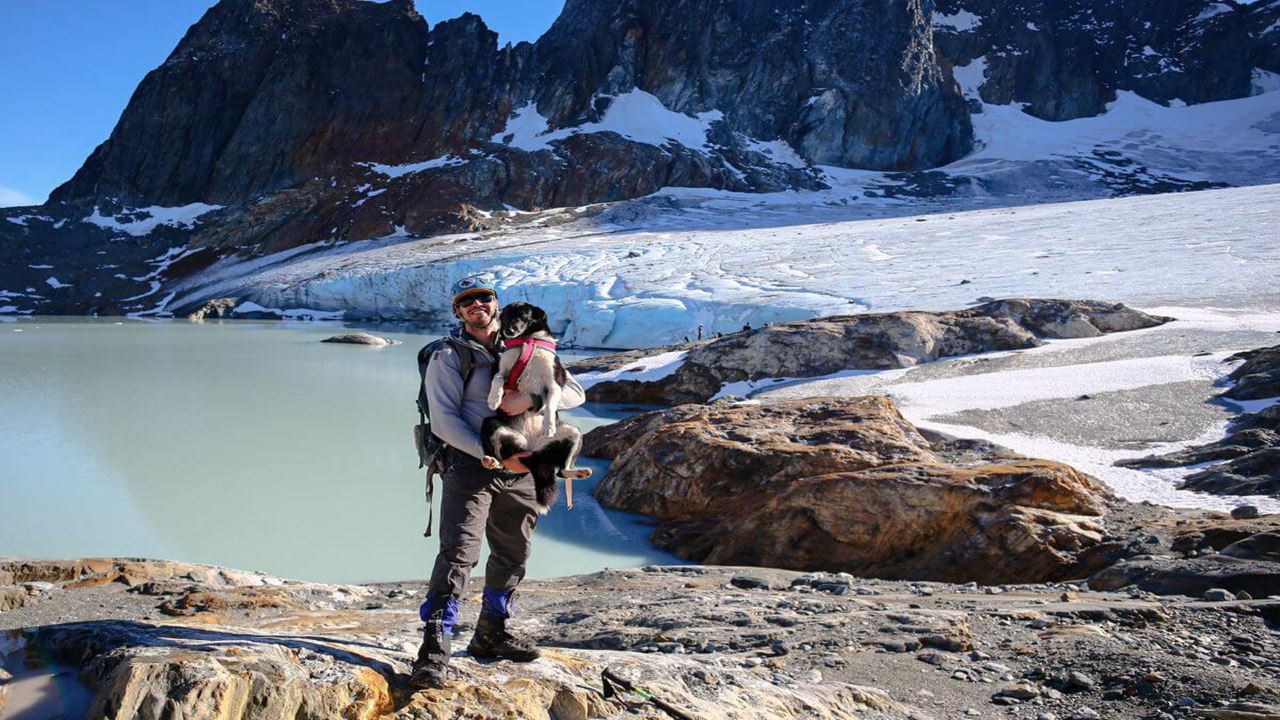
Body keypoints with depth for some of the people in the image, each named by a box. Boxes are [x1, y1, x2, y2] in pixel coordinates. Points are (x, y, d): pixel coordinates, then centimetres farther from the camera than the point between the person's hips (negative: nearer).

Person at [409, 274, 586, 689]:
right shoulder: (449, 358, 0)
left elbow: (575, 393, 3)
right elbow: (445, 421, -9)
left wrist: (531, 398, -16)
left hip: (519, 470, 5)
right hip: (469, 465, -5)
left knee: (512, 554, 15)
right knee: (458, 553, -16)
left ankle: (490, 635, 32)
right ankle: (434, 648, -12)